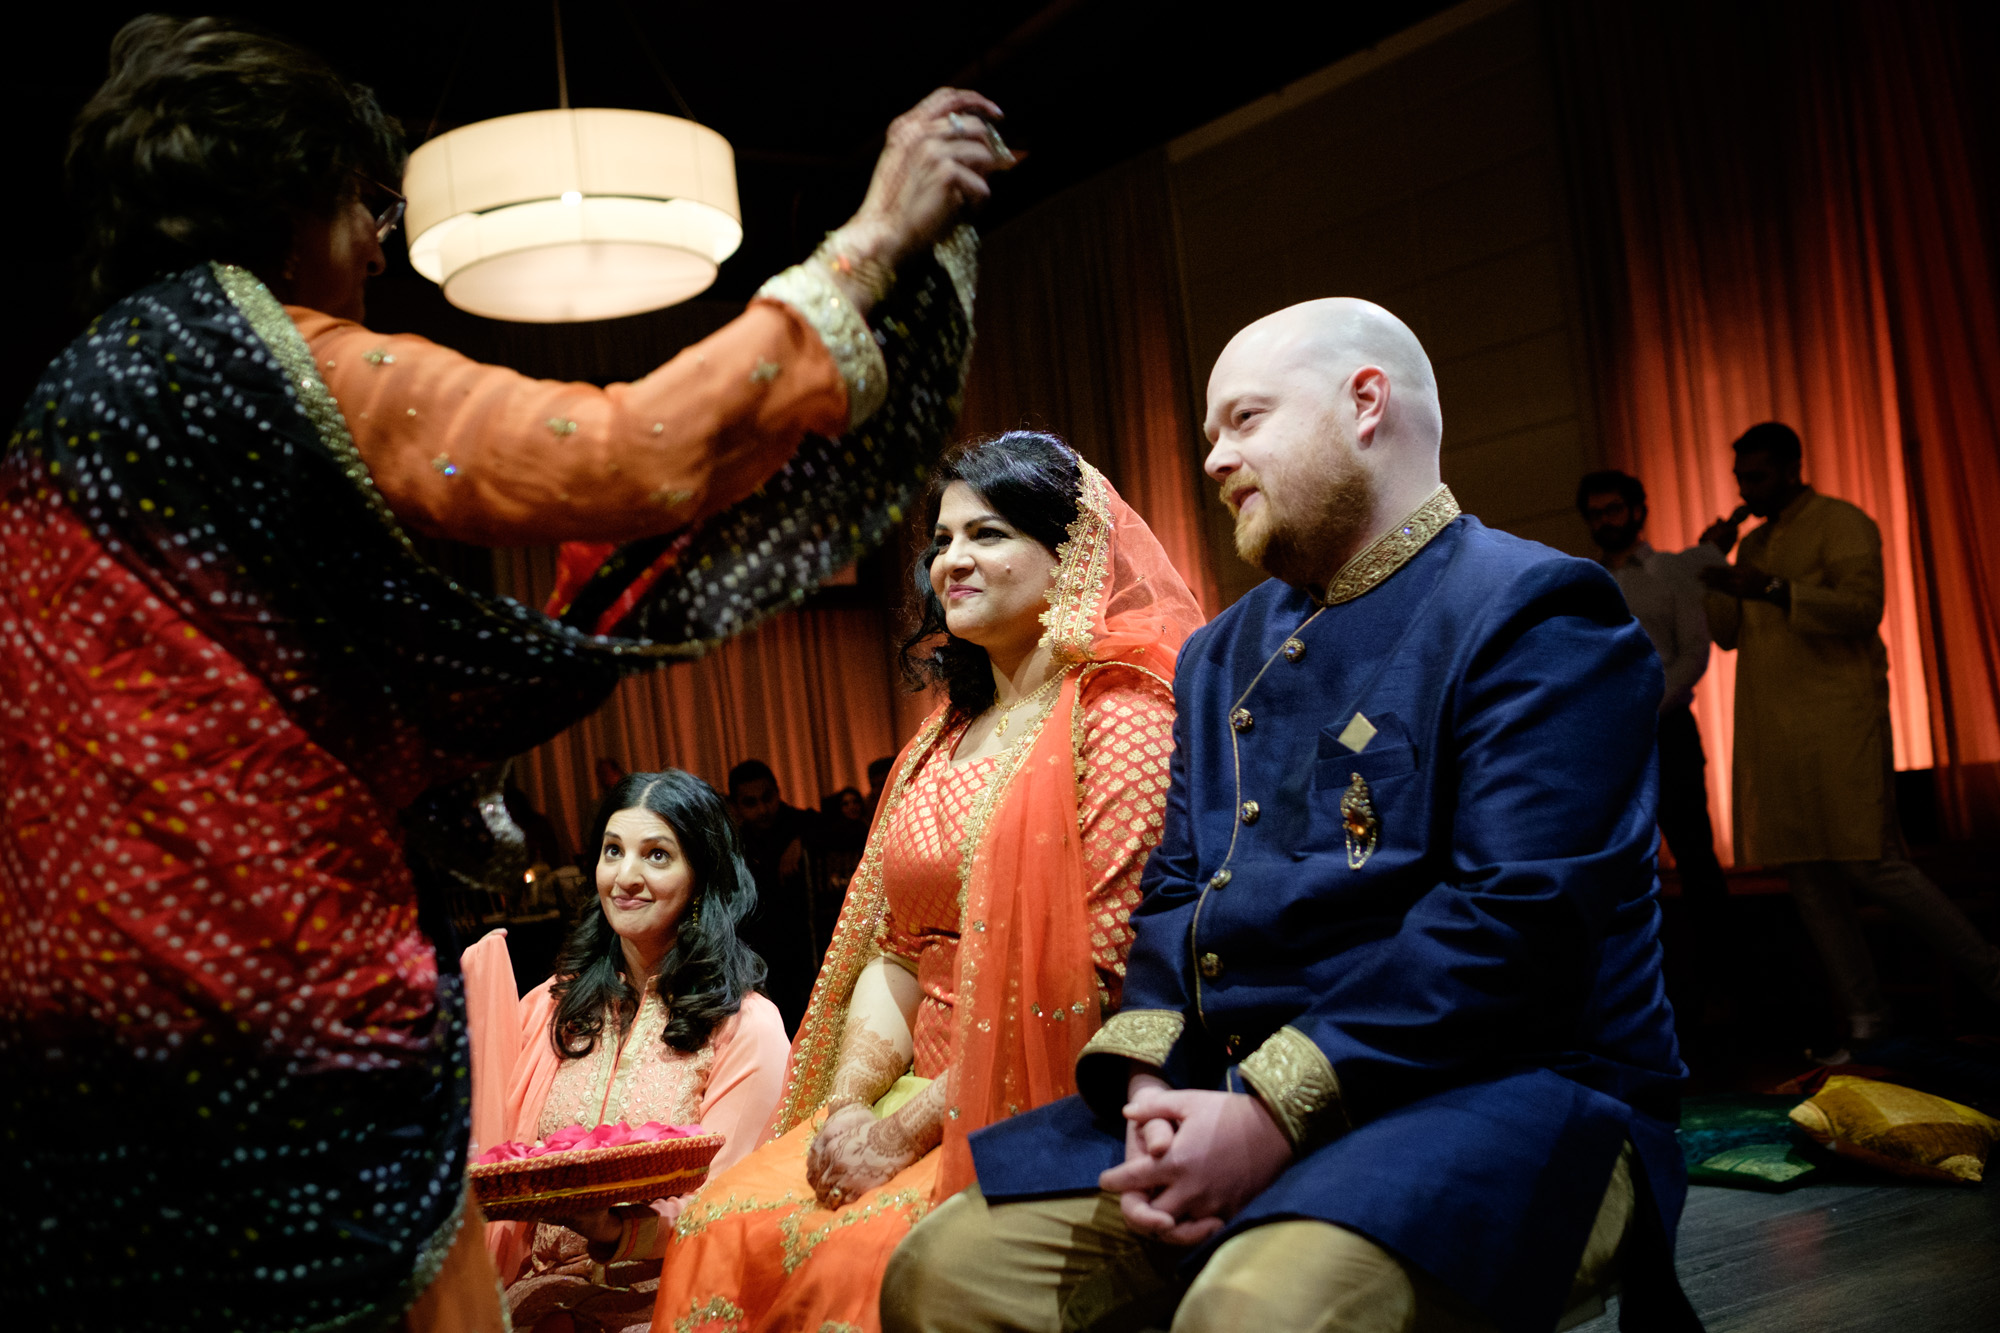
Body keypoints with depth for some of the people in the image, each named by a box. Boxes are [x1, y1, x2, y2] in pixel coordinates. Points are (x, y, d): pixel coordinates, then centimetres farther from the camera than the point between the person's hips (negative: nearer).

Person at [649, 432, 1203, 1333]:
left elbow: (1104, 968, -16)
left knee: (857, 1253, -27)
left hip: (1045, 1114, -6)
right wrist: (850, 1101, -4)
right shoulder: (940, 741, 17)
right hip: (920, 1086, 7)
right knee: (723, 1222, -14)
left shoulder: (1118, 719, -8)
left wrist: (911, 1127, -15)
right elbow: (894, 950, 14)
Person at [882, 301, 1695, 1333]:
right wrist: (1152, 1081, -6)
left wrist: (1281, 1113, -21)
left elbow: (1514, 919, -17)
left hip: (1503, 1095, -7)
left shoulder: (1532, 614, -5)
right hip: (1233, 1093, 7)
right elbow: (1175, 892, 14)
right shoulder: (1222, 654, 20)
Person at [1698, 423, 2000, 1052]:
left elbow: (1862, 606, -16)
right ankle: (1865, 1020, 11)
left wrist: (1773, 591, -25)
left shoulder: (1841, 524, -3)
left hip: (1838, 726, -7)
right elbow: (1729, 633, 17)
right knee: (1809, 882, 5)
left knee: (1872, 865, -11)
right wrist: (1715, 563, 4)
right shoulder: (1753, 544, 20)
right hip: (1774, 735, 7)